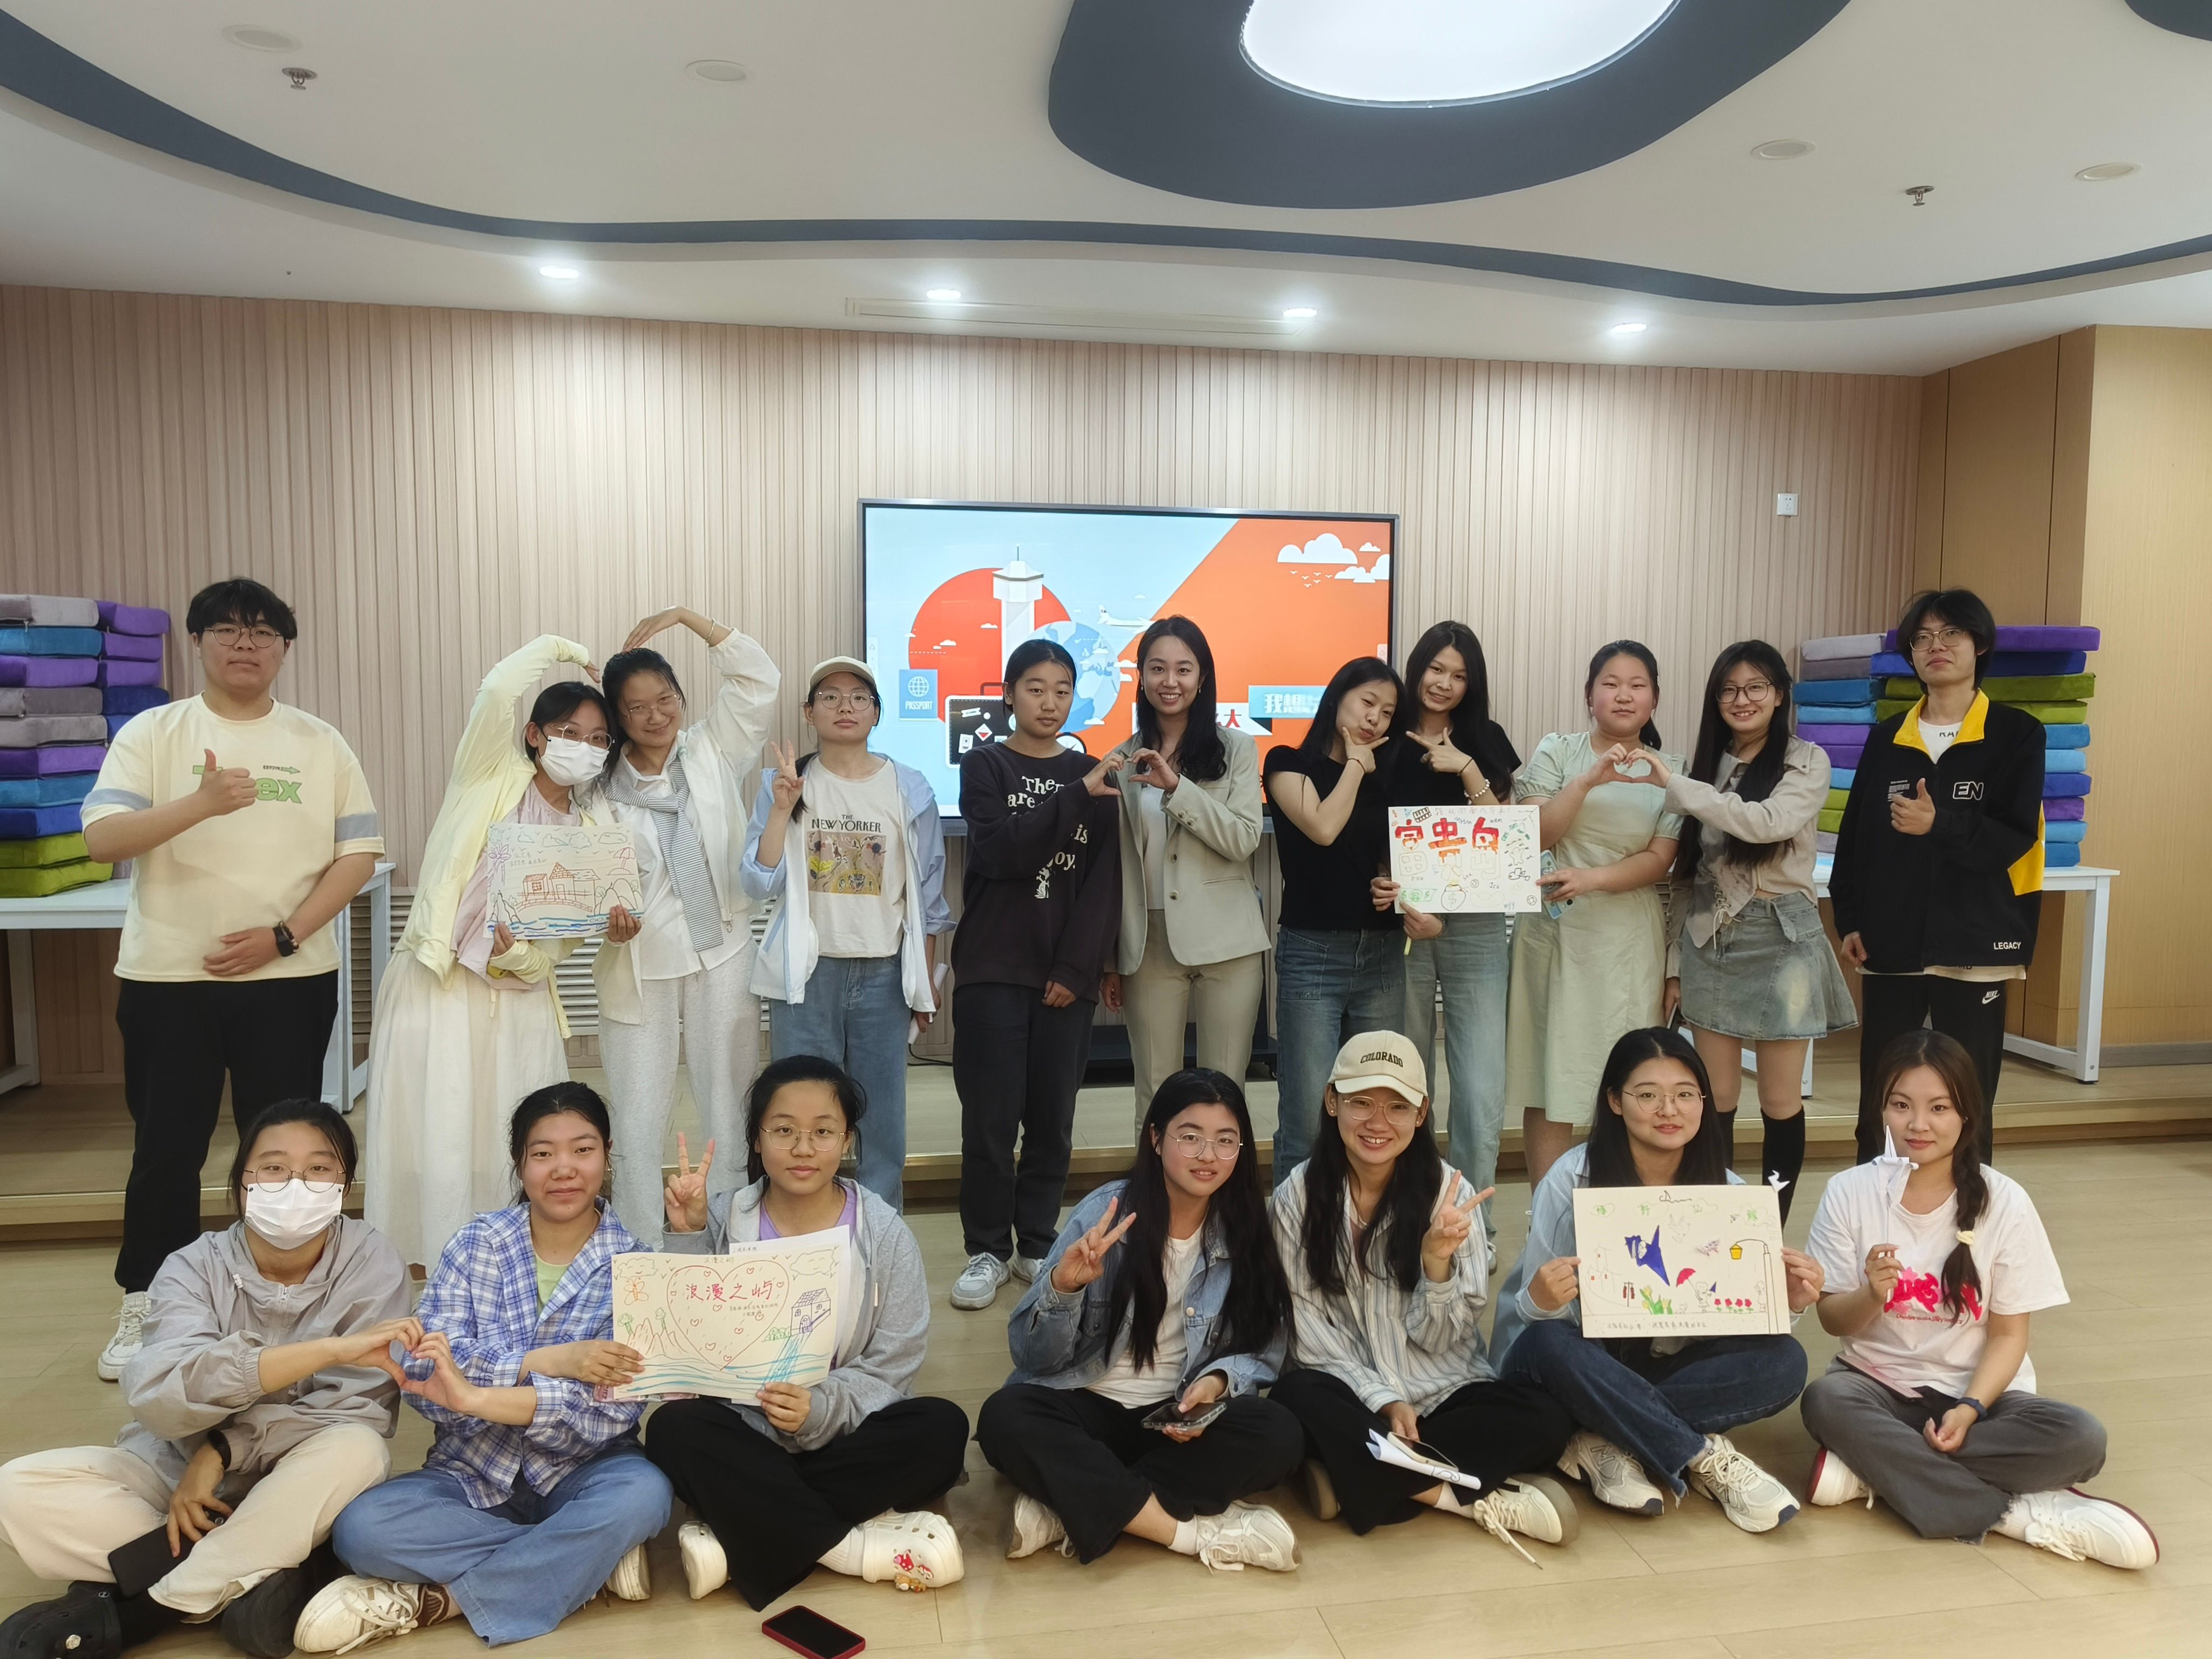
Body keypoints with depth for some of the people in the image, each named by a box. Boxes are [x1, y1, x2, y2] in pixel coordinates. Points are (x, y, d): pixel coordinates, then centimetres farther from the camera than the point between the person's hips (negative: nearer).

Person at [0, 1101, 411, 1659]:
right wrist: (331, 1348, -44)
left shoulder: (371, 1262, -16)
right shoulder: (196, 1267, -13)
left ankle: (125, 1611, -21)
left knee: (357, 1450, -33)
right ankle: (260, 1573, -22)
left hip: (296, 1490, -2)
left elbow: (360, 1412, -20)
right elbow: (157, 1392, -33)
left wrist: (223, 1449, -28)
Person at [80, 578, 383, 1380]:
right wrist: (202, 802, -26)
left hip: (290, 978, 1)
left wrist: (283, 935, -10)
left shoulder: (320, 743, 4)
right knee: (167, 1148, 7)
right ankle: (145, 1307, 24)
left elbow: (358, 854, 1)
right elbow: (101, 839, -11)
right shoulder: (151, 734, 1)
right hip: (168, 978, 0)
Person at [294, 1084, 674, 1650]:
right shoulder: (477, 1243, -3)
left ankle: (434, 1600, -18)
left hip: (577, 1474, -2)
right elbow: (425, 1376, -14)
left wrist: (478, 1397, -30)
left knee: (643, 1493, -33)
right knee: (362, 1529, -26)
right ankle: (590, 1556, -16)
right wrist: (547, 1361, -27)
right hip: (474, 1474, 2)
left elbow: (613, 1412, -18)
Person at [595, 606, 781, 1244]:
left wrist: (685, 616, -8)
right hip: (639, 965, 0)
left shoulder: (714, 752, 4)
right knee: (638, 1120, 4)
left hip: (722, 957, 0)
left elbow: (759, 679, -4)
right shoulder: (602, 786, 2)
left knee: (730, 1110, 7)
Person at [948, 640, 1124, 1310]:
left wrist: (1077, 968, -7)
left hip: (1067, 976, 2)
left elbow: (1105, 880, 3)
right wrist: (1078, 796, -23)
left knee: (1054, 1117, 5)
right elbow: (1002, 852, -14)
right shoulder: (984, 766, 4)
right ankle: (988, 1250, 12)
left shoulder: (1092, 772, 10)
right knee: (991, 1117, -2)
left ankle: (1037, 1243, 20)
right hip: (993, 970, -2)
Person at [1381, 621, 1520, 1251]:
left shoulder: (1487, 742, 8)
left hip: (1476, 928, 1)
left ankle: (1471, 1225, 9)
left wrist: (1468, 770, -10)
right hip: (1401, 926, 0)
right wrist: (1399, 901, -14)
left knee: (1483, 1092, -6)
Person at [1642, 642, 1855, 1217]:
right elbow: (1686, 871, 9)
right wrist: (1674, 962, 7)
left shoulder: (1807, 761, -3)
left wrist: (1673, 784, -26)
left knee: (1779, 1102, 5)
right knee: (1717, 1098, 7)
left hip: (1781, 938, -3)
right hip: (1710, 941, 3)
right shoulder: (1706, 765, 8)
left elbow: (1768, 822, -24)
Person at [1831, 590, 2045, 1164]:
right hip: (1890, 941, 3)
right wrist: (1849, 919, 0)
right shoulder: (1887, 738, 8)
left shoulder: (2017, 734, 0)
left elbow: (2016, 837, -8)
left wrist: (1940, 825, -25)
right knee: (1879, 1096, 9)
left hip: (1973, 942, -3)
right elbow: (1854, 835, 8)